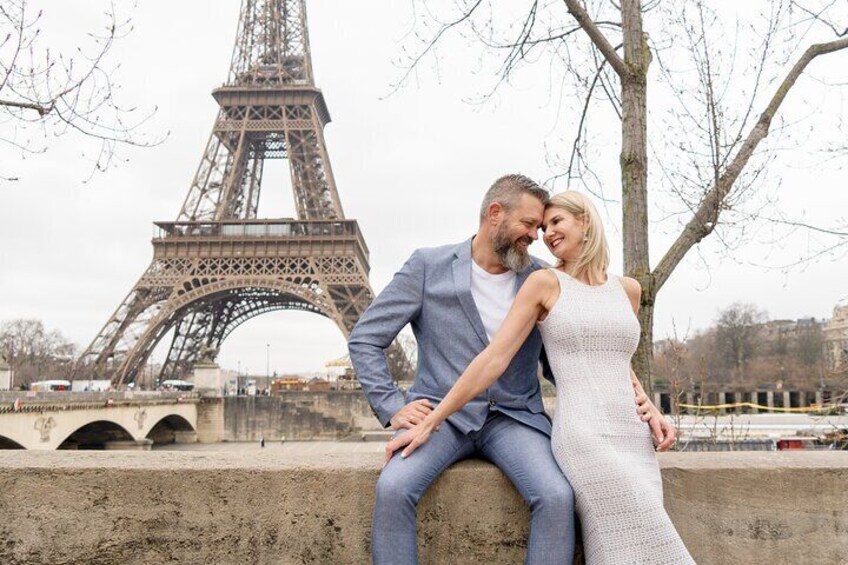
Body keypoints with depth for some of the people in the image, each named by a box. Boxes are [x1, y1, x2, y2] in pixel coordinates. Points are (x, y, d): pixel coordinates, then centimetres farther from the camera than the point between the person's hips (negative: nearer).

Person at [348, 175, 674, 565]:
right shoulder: (428, 266, 1)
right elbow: (365, 339, 4)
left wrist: (631, 399, -2)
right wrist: (392, 408, -8)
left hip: (513, 418, 2)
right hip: (442, 414, -1)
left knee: (557, 497, -26)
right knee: (392, 487, -30)